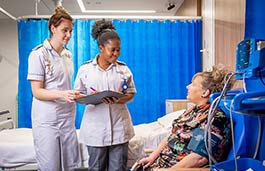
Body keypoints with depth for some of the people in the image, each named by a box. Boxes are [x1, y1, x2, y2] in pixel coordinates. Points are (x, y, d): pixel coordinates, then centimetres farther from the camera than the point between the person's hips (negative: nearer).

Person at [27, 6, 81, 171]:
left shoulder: (68, 55, 11)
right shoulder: (38, 54, -8)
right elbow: (37, 92, -13)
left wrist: (75, 95, 4)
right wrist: (62, 95, -27)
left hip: (67, 117, 6)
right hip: (47, 120, -6)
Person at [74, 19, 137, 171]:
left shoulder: (123, 69, 4)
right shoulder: (85, 69, 1)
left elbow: (131, 94, 7)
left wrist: (119, 100, -15)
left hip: (119, 127, 1)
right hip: (95, 127, -1)